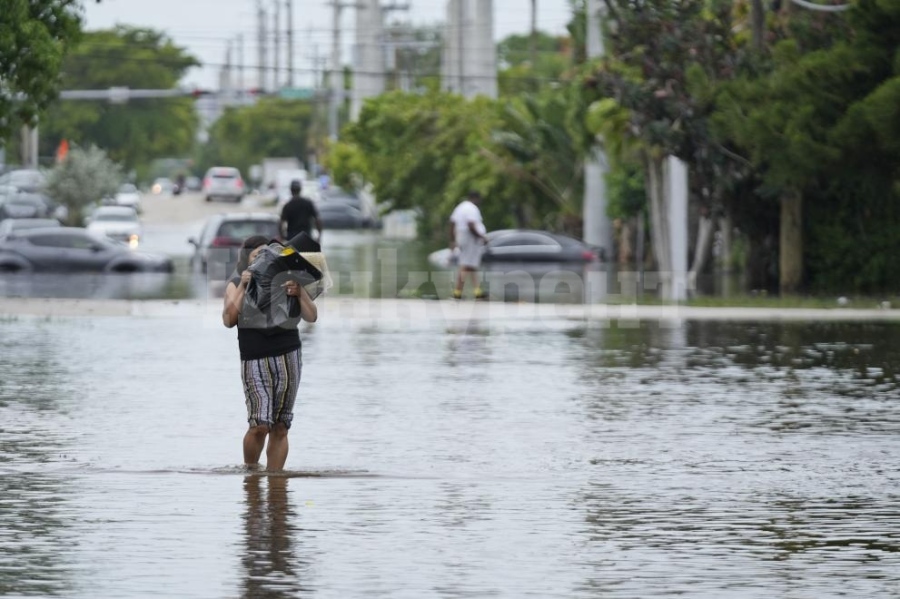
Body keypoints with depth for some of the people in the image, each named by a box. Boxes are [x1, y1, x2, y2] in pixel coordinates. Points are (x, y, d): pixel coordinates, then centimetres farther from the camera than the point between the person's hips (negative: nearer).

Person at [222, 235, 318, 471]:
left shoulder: (285, 280, 12)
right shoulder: (236, 285, 7)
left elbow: (311, 316, 8)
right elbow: (229, 320, -9)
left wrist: (299, 294, -10)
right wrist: (243, 287, -14)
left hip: (288, 356, 3)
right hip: (255, 360, -3)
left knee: (280, 427, 1)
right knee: (260, 425, -13)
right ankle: (249, 469, 8)